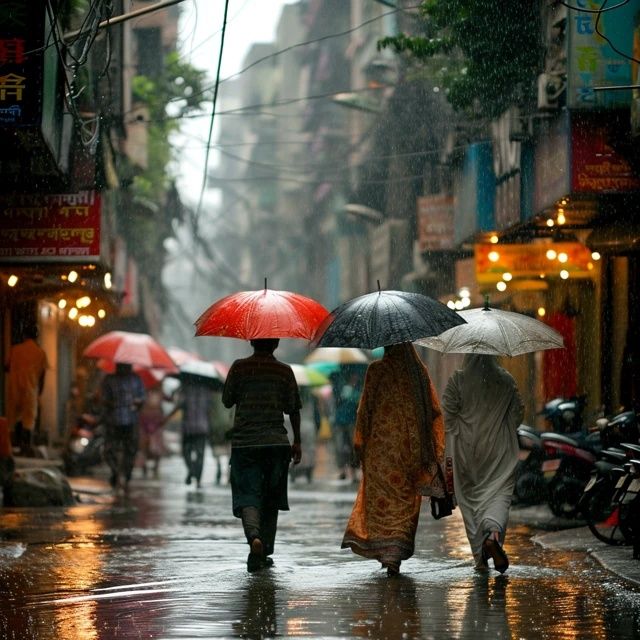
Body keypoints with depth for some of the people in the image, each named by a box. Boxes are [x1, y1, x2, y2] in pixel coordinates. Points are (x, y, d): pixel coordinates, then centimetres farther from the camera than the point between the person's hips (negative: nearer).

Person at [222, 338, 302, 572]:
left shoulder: (239, 368, 0)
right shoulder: (284, 371, 2)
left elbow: (227, 401, 6)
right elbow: (293, 409, 4)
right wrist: (297, 441, 13)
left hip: (244, 443, -1)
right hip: (276, 442, 1)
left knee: (248, 498, -5)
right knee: (271, 500, 13)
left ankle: (254, 536, -33)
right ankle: (265, 552, 16)